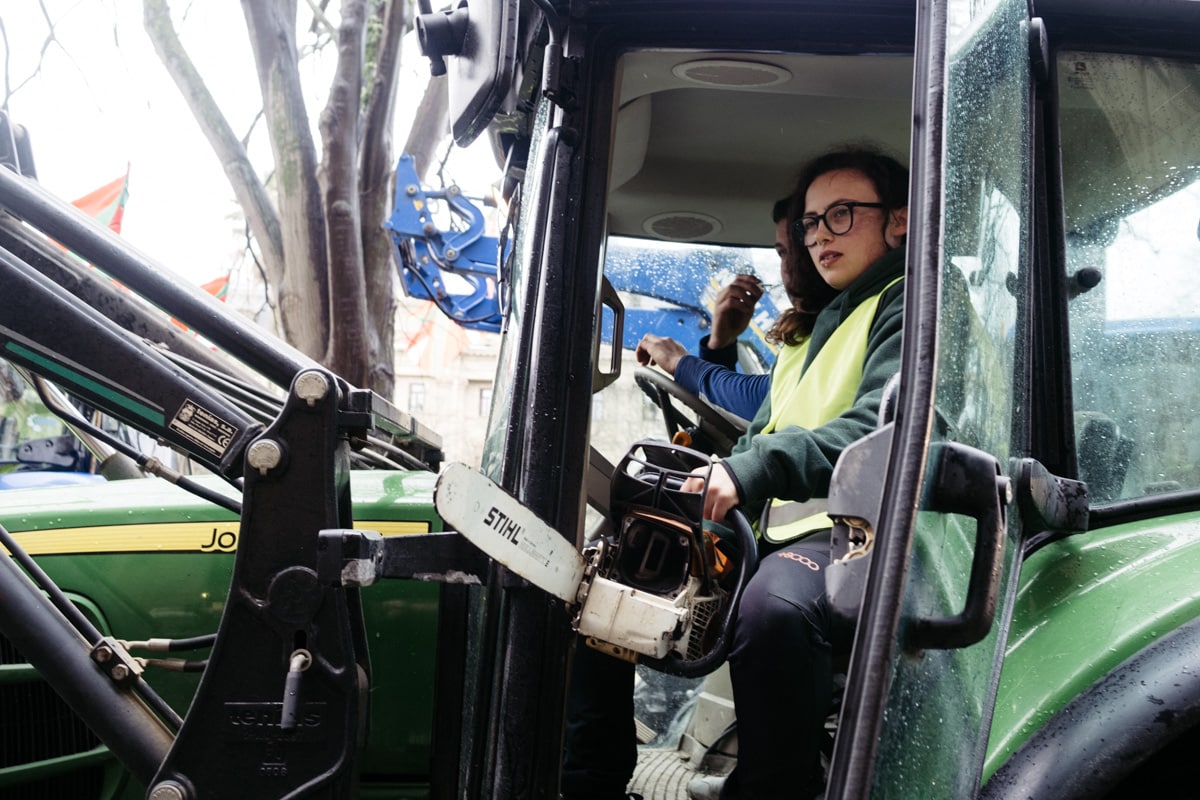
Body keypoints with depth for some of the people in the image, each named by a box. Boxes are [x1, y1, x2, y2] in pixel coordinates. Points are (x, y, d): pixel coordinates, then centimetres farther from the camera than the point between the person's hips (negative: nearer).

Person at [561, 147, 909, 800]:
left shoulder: (910, 306, -1)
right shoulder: (808, 334, 27)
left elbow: (880, 426, -20)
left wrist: (751, 472, -32)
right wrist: (691, 491, 3)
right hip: (770, 535, 9)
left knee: (773, 608, -41)